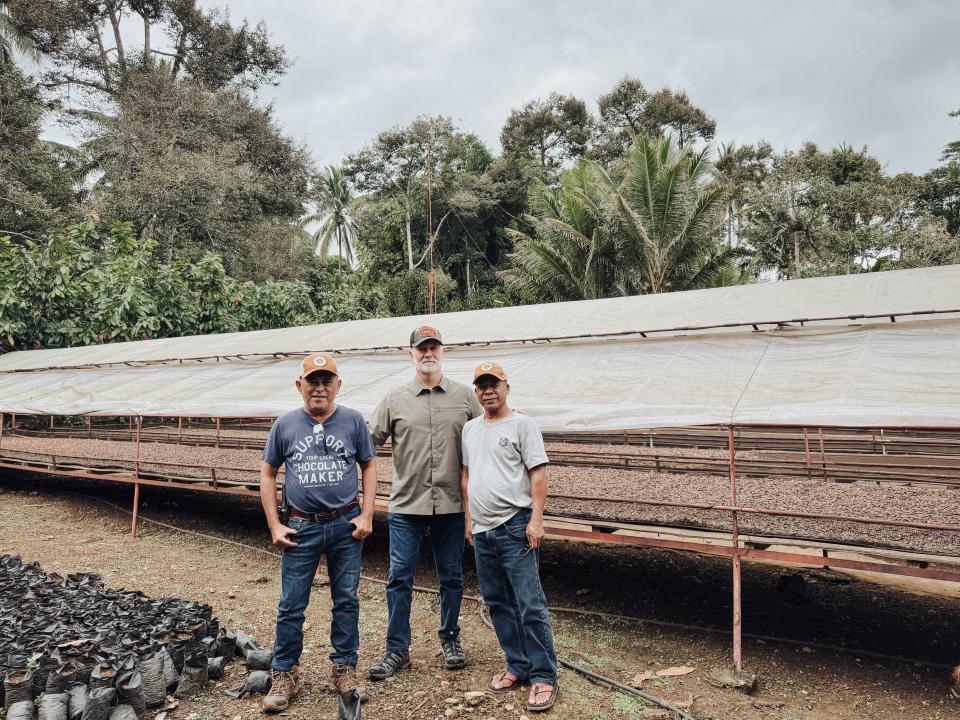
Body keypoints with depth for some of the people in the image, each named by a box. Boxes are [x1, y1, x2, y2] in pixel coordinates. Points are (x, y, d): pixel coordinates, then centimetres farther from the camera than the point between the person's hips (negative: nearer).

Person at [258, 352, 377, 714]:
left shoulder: (353, 420, -1)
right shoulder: (285, 424, 0)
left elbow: (368, 466, 5)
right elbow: (267, 473, 7)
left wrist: (366, 515, -2)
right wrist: (274, 525, 2)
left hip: (346, 525, 0)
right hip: (301, 528, 0)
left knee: (346, 601, 10)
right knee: (291, 606, 6)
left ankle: (344, 667, 27)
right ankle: (284, 675, 22)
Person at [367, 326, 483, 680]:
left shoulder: (464, 396, 4)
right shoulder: (395, 399, 4)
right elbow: (370, 440, 5)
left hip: (451, 504, 1)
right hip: (406, 504, 0)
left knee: (451, 577, 13)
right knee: (399, 578, 4)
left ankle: (450, 639, 31)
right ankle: (397, 649, 17)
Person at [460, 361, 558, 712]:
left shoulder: (522, 425, -5)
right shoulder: (470, 428, 13)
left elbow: (538, 474, -10)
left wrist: (536, 519, -16)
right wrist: (469, 518, 16)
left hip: (515, 527, -7)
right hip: (482, 530, 7)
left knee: (530, 605, -5)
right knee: (498, 603, 13)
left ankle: (543, 676, 5)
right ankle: (518, 666, 26)